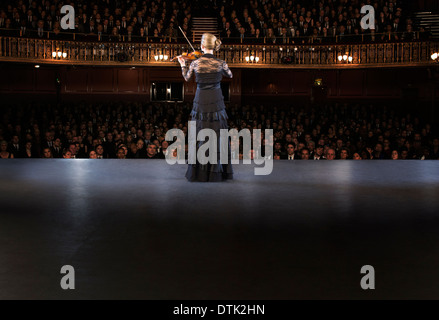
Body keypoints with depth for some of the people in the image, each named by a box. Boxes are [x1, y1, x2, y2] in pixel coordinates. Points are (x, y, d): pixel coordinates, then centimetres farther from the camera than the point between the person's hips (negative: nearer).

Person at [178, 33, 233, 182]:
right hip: (216, 102, -1)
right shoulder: (221, 63, -8)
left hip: (200, 102, 1)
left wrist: (183, 64, 26)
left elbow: (187, 78, 12)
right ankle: (216, 171, 9)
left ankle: (198, 171, 12)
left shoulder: (195, 63, -8)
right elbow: (230, 75, 13)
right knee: (217, 136, 7)